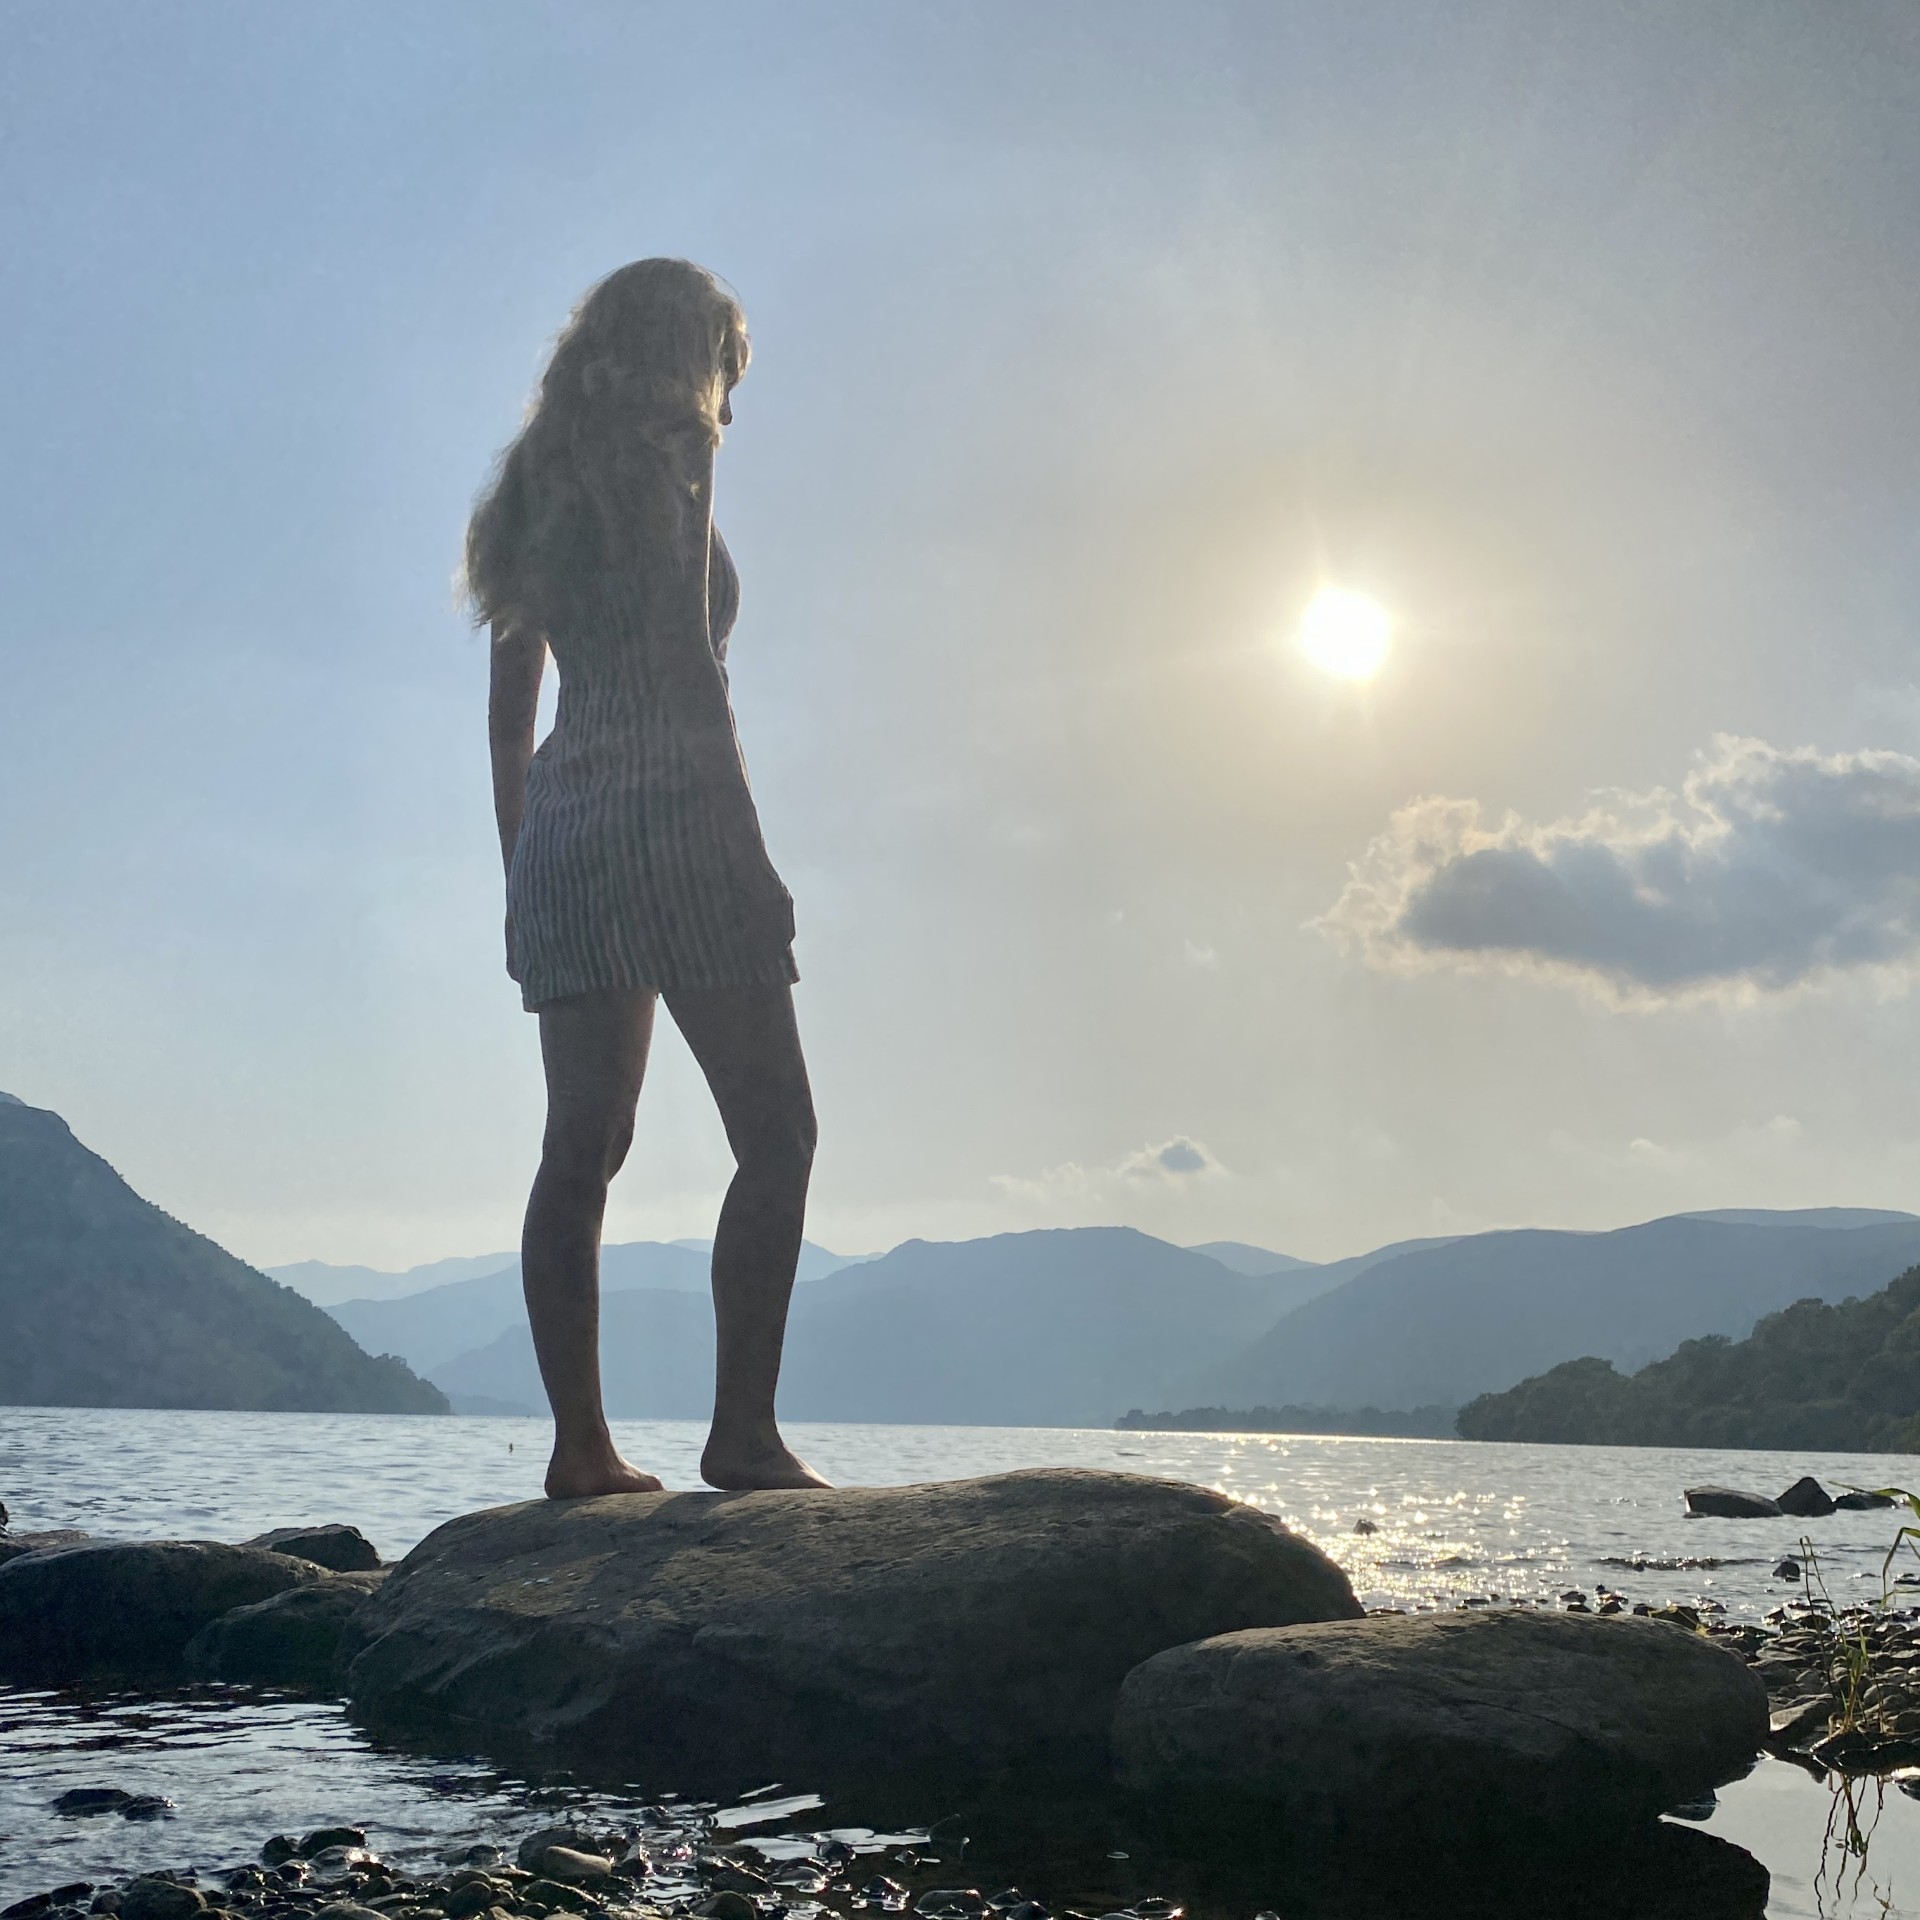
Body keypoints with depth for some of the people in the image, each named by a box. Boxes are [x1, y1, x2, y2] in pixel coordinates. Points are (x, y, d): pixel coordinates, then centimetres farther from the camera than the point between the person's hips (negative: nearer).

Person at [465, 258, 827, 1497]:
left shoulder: (543, 479, 20)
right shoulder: (669, 458, -2)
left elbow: (509, 707, 19)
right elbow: (687, 662, -12)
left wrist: (523, 870, 21)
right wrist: (749, 848, -14)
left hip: (561, 831, 8)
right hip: (672, 821, -8)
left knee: (581, 1148, 4)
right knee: (776, 1132, -4)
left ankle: (582, 1446, 5)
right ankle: (745, 1431, -9)